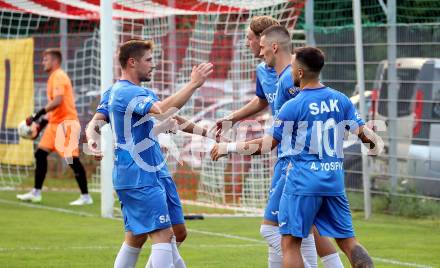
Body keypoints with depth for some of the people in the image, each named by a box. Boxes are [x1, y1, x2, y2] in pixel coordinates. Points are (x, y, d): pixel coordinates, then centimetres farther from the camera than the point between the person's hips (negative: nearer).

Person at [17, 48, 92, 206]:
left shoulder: (59, 77, -12)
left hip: (66, 122, -10)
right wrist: (42, 122, 20)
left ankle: (85, 197, -7)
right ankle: (36, 193, 15)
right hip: (55, 122, 10)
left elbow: (58, 101, -25)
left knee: (72, 159, -10)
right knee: (40, 154, 9)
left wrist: (38, 115, -25)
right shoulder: (54, 77, 18)